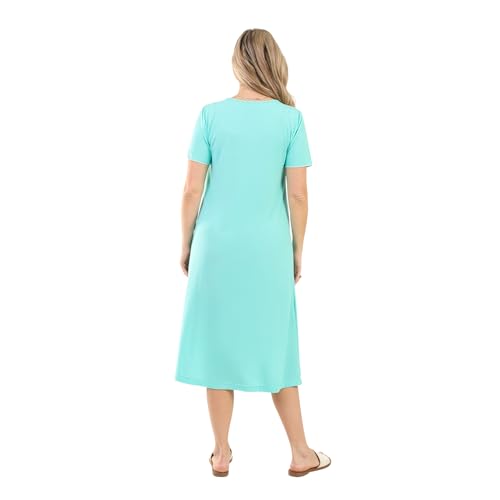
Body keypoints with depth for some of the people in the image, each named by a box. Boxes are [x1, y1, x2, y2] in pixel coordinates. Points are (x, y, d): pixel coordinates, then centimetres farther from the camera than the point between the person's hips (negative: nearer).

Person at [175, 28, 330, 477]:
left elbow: (192, 189, -3)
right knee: (275, 346, 11)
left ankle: (222, 454, 19)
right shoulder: (290, 117, -3)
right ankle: (301, 453, 20)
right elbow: (298, 194, -3)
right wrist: (297, 251, 8)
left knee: (219, 343, 9)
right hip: (268, 248, 0)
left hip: (216, 246, 0)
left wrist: (186, 244, 9)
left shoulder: (211, 115, -3)